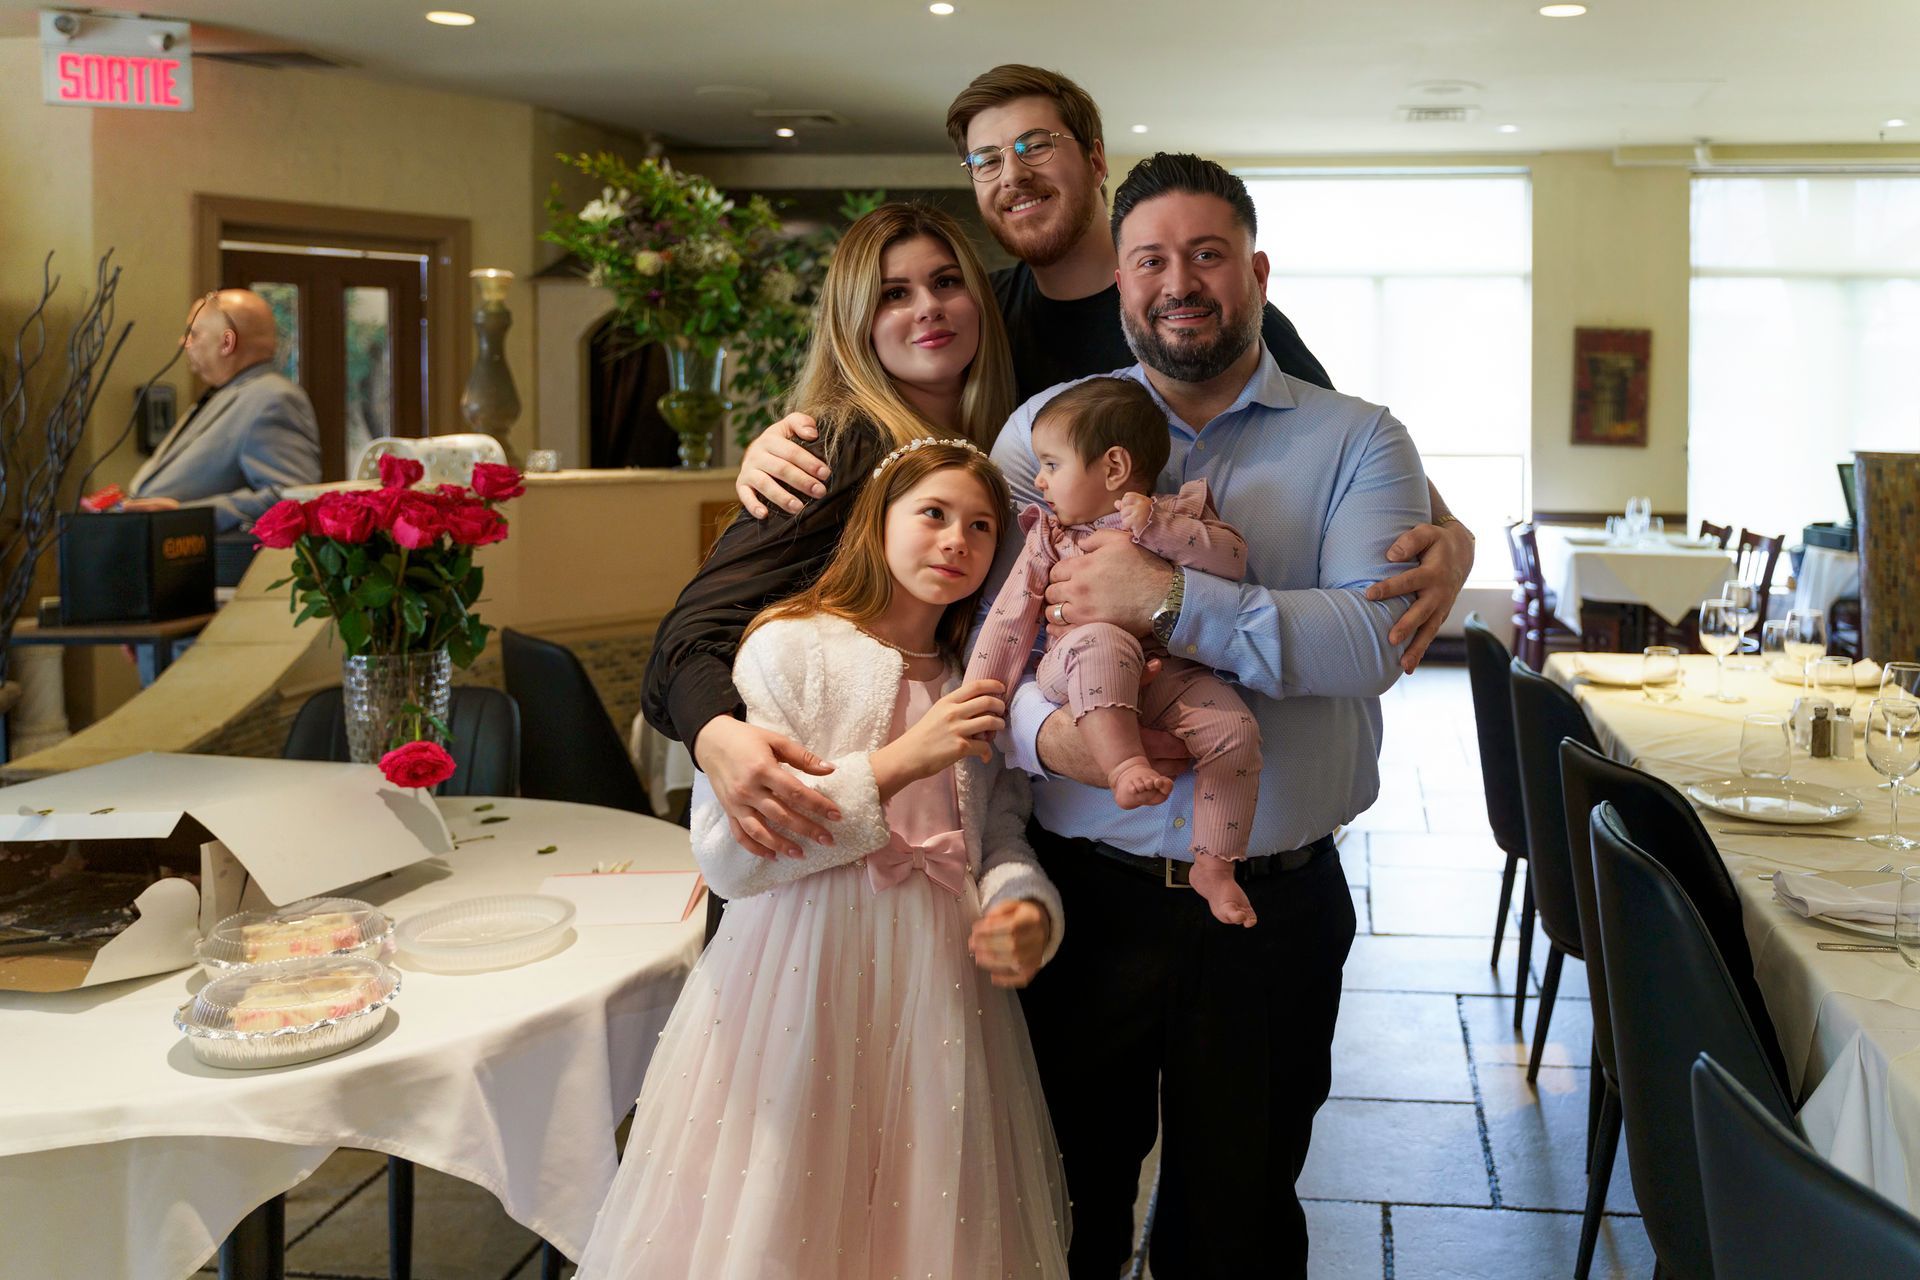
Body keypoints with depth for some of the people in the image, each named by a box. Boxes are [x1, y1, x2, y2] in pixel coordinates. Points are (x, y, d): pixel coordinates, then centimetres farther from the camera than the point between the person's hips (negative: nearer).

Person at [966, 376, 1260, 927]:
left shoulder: (1179, 514, 11)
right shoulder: (1050, 535, 14)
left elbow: (1233, 556, -6)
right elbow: (1009, 619, 11)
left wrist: (1156, 526, -16)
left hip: (1168, 678, 1)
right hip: (1080, 675, -1)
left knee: (1234, 729, -21)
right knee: (1103, 639, -34)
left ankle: (1214, 865, -9)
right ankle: (1123, 764, -47)